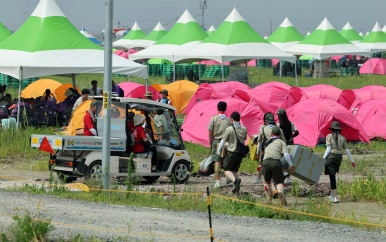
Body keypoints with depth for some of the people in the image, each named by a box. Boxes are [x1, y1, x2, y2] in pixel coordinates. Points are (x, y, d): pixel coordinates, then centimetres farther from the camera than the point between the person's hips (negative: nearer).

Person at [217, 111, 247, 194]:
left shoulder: (229, 129, -12)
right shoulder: (244, 129, 3)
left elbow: (223, 140, -4)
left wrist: (218, 150, 9)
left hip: (232, 151, -5)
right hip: (241, 152, 5)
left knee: (227, 170, 2)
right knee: (235, 170, 17)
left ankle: (235, 180, -28)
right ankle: (236, 188, 5)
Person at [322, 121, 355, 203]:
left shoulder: (329, 136, -1)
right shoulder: (342, 138, 10)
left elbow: (328, 149, -9)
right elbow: (346, 150, 11)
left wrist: (323, 158, -8)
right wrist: (352, 160, 17)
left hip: (331, 156, -4)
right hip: (339, 157, 4)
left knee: (332, 176, -4)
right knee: (333, 176, 19)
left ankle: (334, 197, -8)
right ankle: (332, 195, 21)